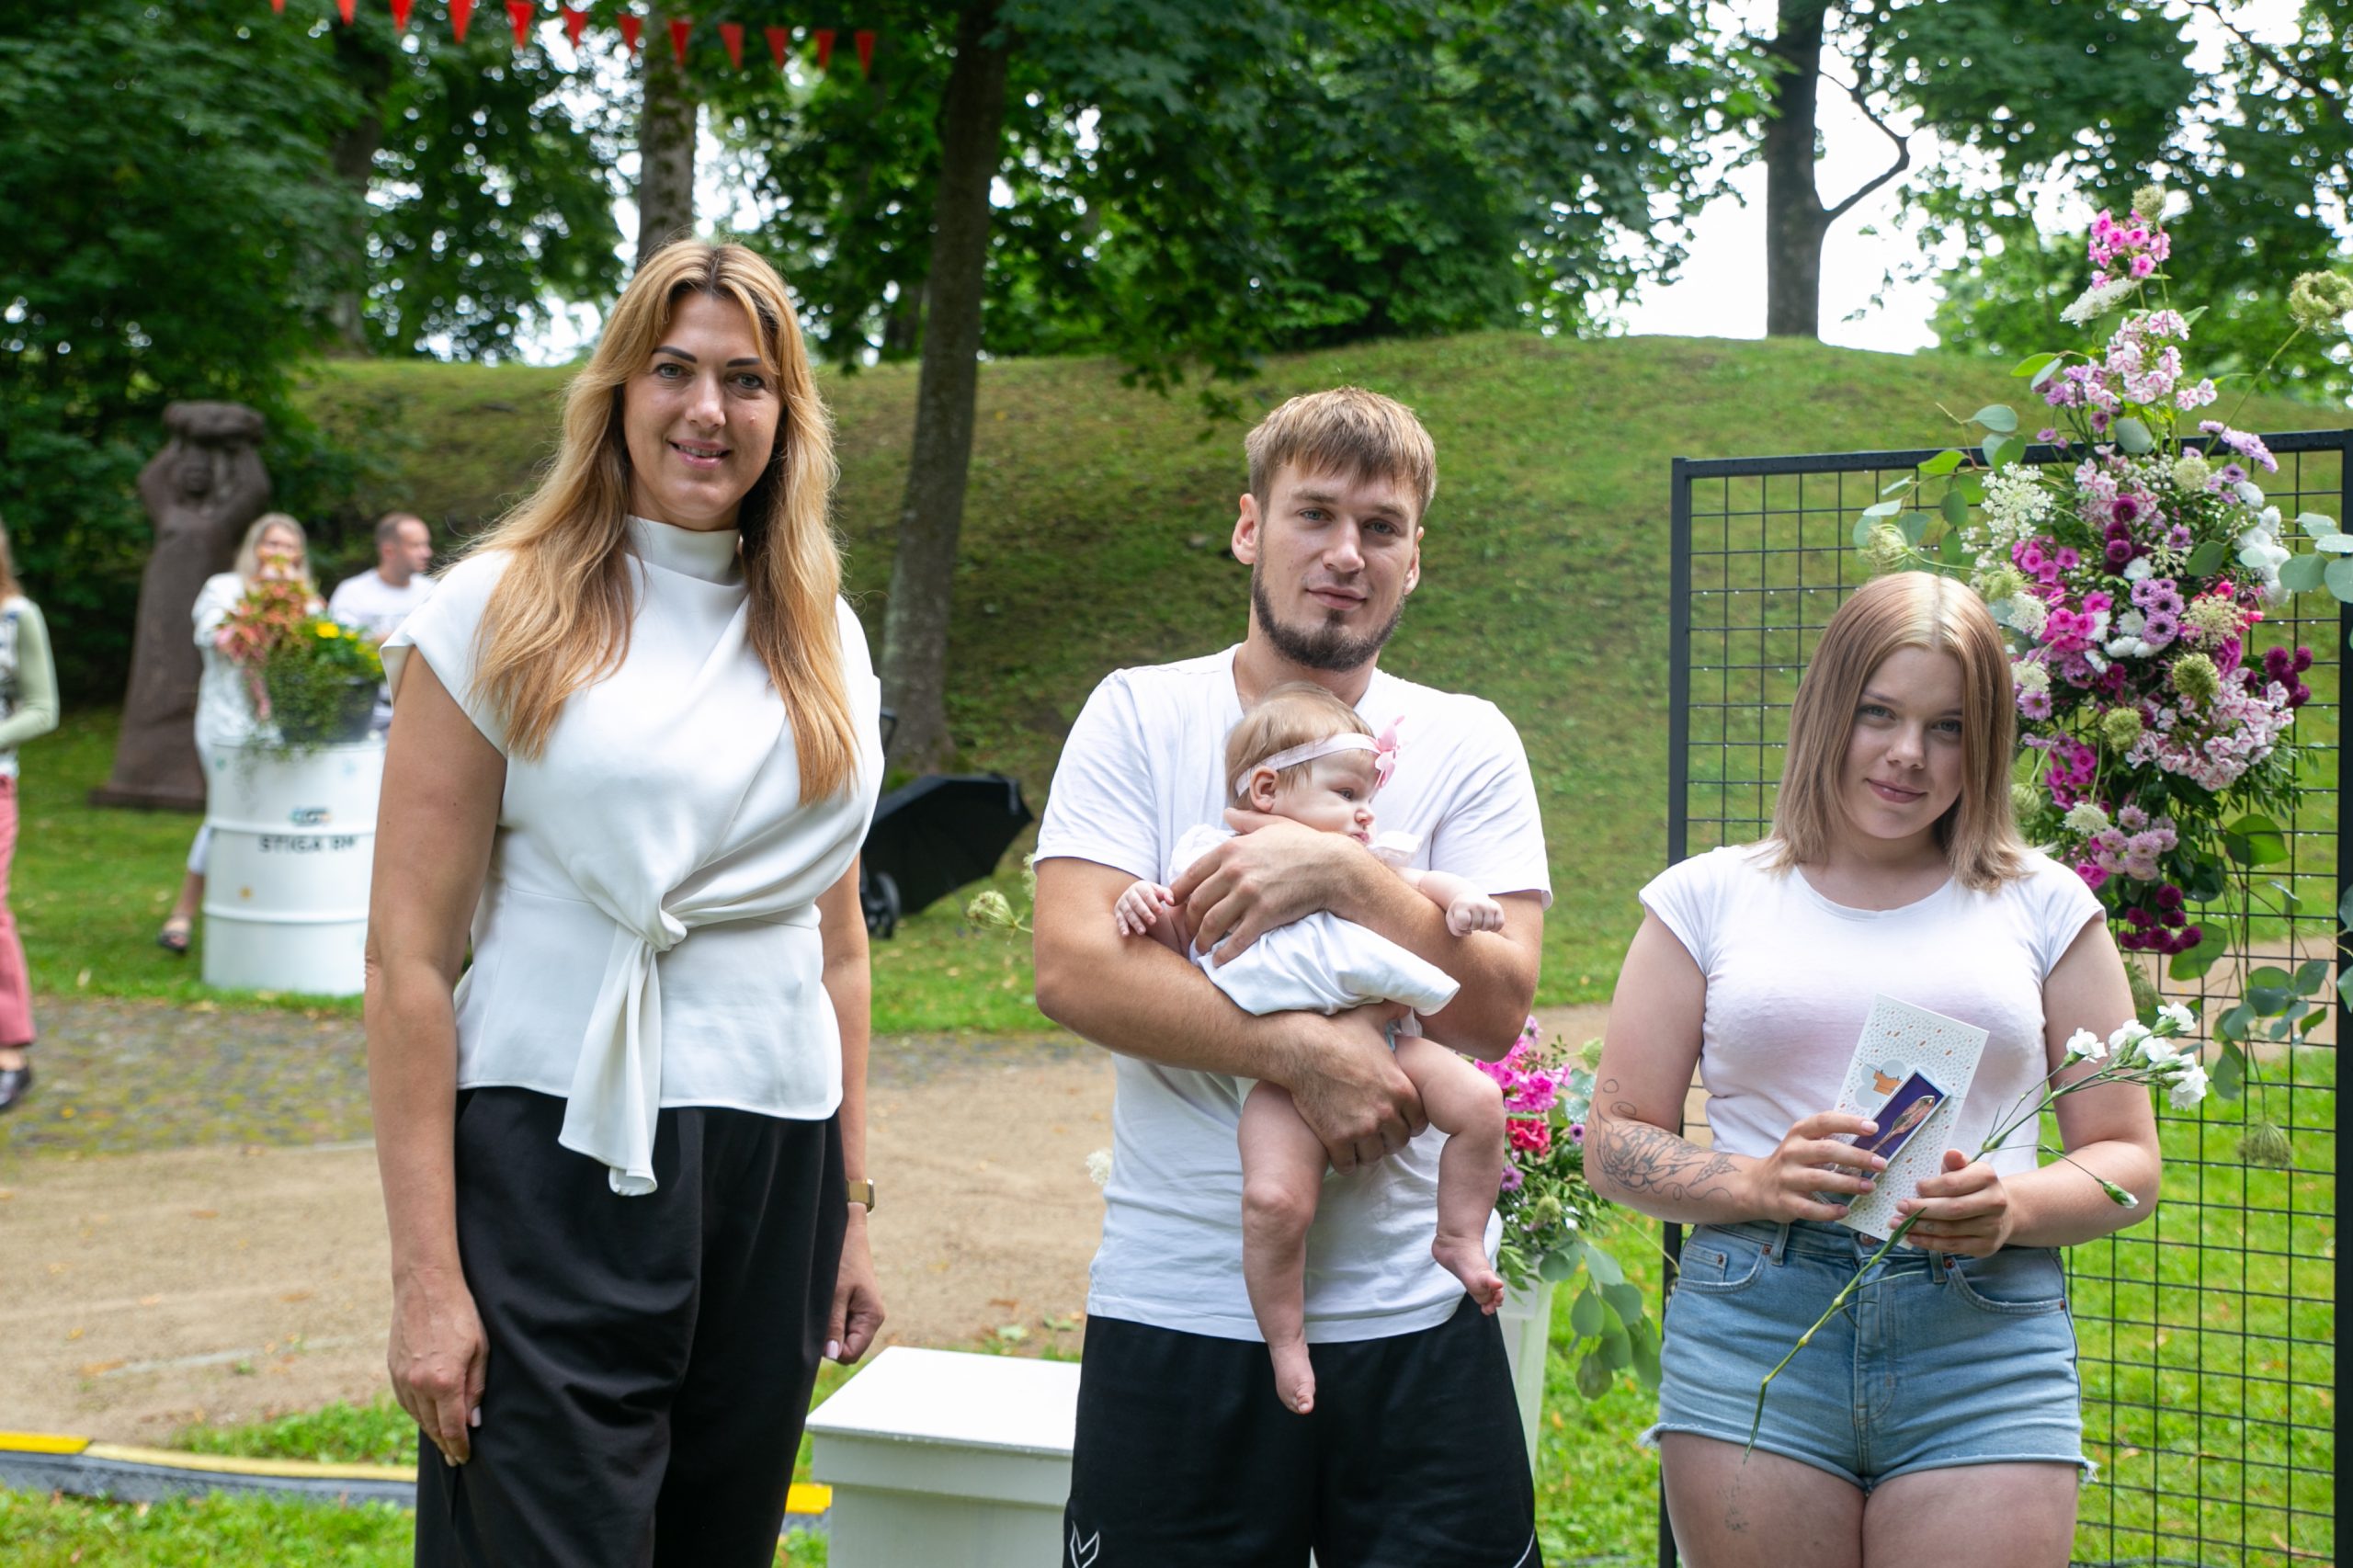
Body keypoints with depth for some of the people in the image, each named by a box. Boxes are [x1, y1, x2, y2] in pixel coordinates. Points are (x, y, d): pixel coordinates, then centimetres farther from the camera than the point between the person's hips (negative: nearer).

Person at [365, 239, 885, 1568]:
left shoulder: (823, 637, 13)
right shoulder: (504, 611, -2)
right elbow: (409, 959, -6)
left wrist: (853, 1209, 14)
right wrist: (426, 1276, -12)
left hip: (774, 1168, 5)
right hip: (560, 1159, -5)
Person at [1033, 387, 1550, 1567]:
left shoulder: (1465, 745, 6)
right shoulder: (1141, 717, 2)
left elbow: (1494, 1006, -4)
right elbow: (1072, 970, -10)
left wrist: (1342, 873, -15)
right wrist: (1302, 1050, -18)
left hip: (1414, 1317, 1)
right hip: (1177, 1308, -1)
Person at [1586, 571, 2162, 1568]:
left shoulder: (2044, 908, 11)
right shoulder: (1709, 899, 10)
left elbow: (2128, 1158, 11)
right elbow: (1615, 1145, 8)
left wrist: (2013, 1208, -10)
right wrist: (1754, 1184, -11)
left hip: (1986, 1343, 0)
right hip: (1752, 1334, 0)